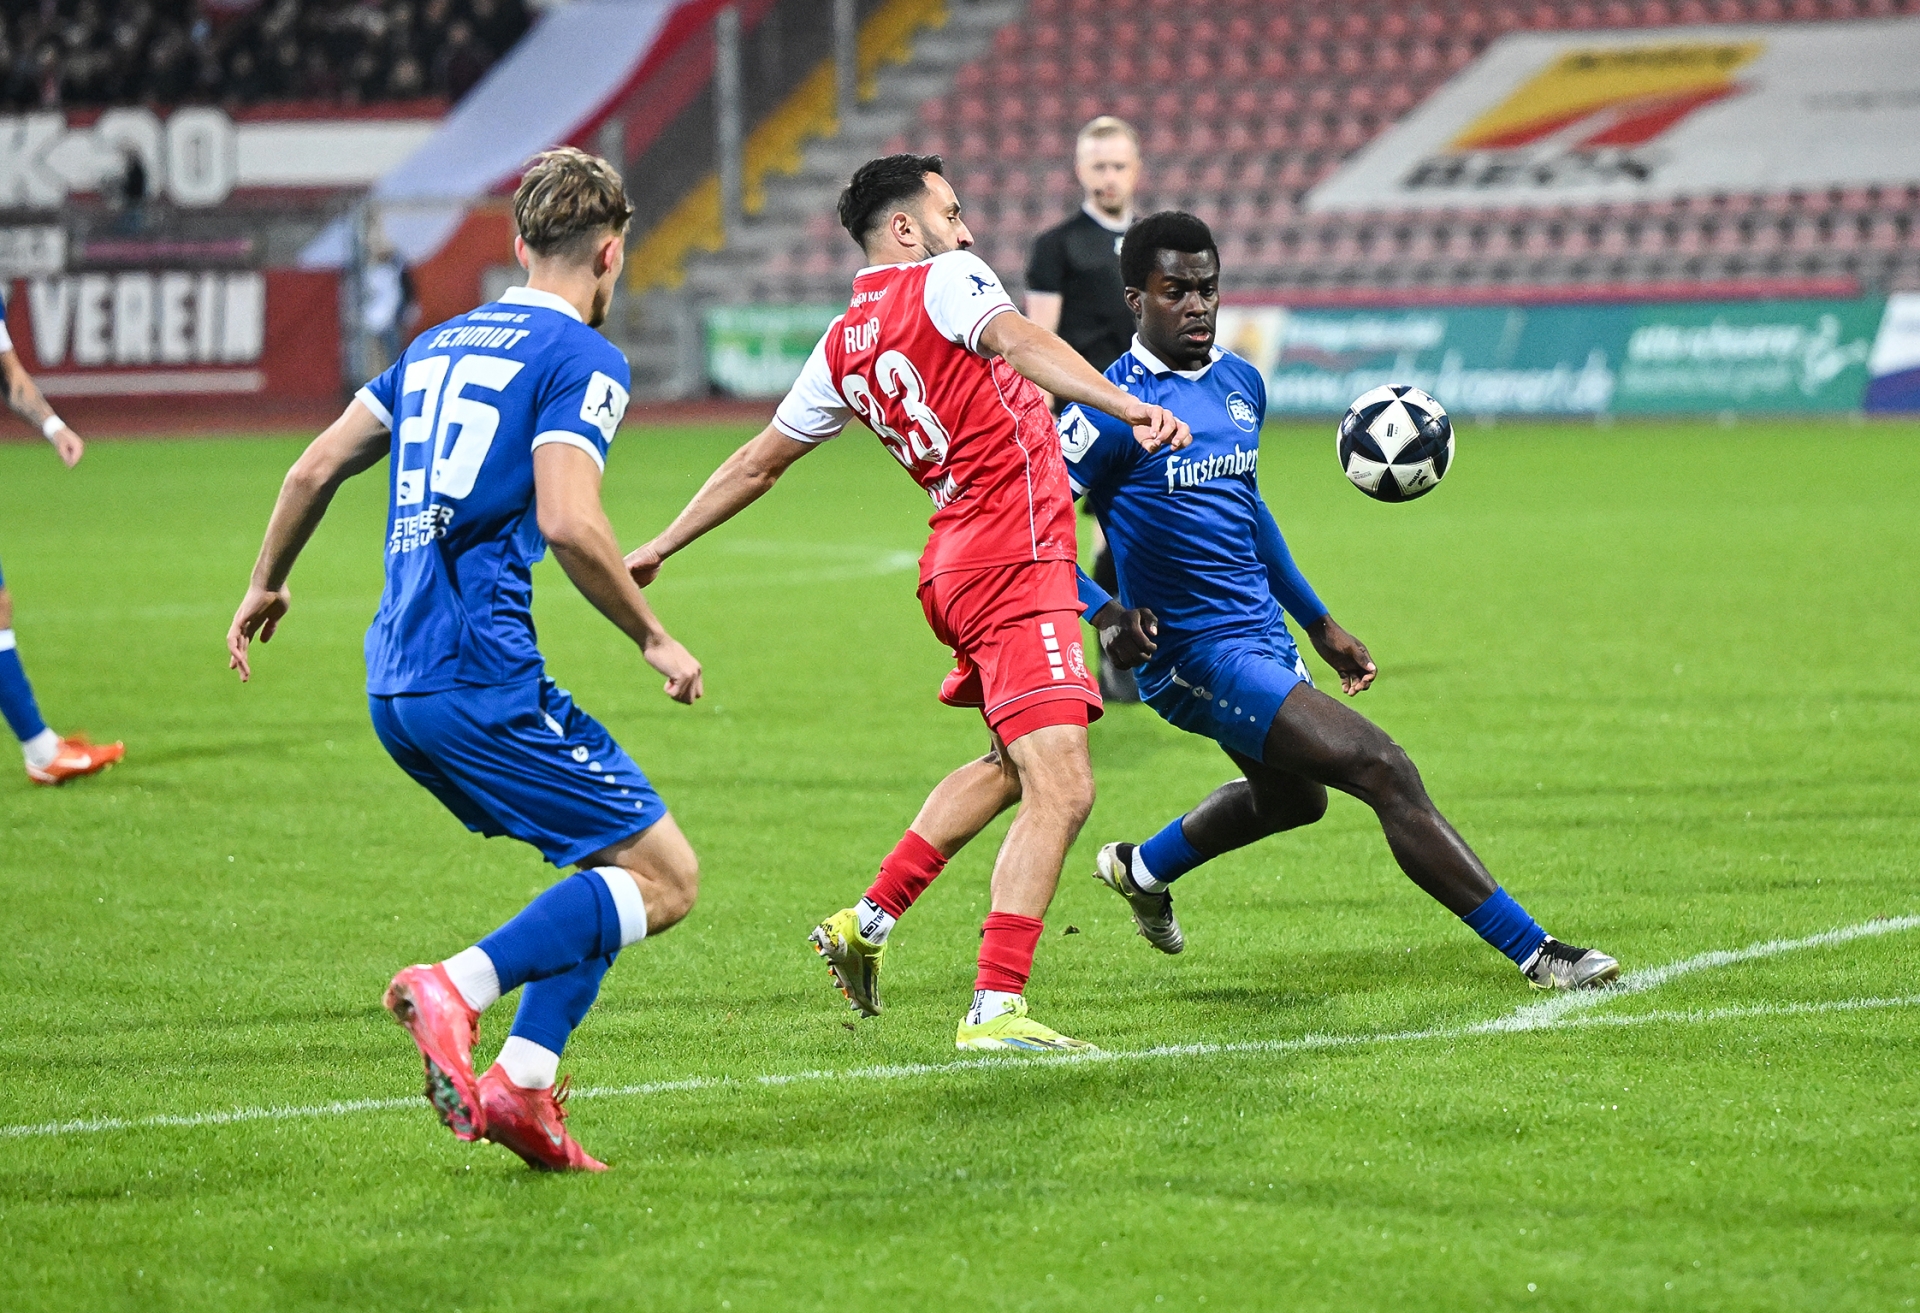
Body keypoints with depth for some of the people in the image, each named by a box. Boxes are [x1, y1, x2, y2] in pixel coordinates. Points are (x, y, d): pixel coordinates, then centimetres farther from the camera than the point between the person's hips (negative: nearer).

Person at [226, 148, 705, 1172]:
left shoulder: (440, 345, 19)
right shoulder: (580, 358, -5)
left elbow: (317, 466, 21)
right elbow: (567, 521, -19)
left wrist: (265, 586, 36)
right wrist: (653, 638, -6)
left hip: (396, 685, 8)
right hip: (481, 678, -8)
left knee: (614, 863, 17)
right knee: (664, 876, -4)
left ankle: (520, 1084, 3)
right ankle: (456, 986, -21)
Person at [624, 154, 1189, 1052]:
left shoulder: (843, 345, 16)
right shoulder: (944, 278, -4)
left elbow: (759, 462, 21)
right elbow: (1018, 344, -25)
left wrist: (659, 548, 32)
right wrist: (1125, 405, -39)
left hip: (957, 567, 9)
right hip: (1016, 564, -9)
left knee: (1011, 766, 27)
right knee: (1061, 791, -14)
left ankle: (868, 923, 28)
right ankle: (996, 1010, -22)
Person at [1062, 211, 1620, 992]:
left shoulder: (1241, 384, 8)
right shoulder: (1115, 406, -16)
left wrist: (1319, 624, 25)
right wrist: (1104, 615, -28)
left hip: (1263, 633, 9)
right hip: (1197, 656, -9)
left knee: (1290, 797, 32)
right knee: (1382, 772, -18)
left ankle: (1139, 869, 55)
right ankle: (1535, 954, -15)